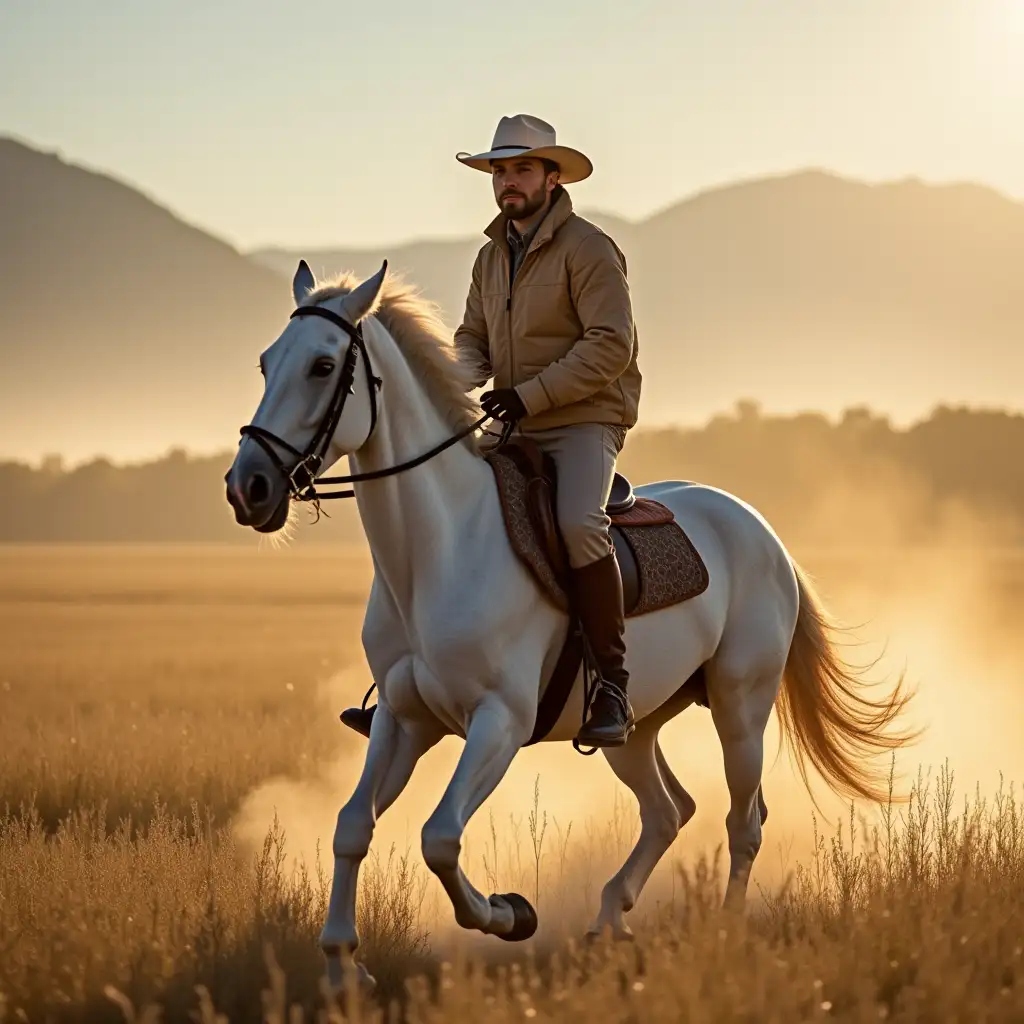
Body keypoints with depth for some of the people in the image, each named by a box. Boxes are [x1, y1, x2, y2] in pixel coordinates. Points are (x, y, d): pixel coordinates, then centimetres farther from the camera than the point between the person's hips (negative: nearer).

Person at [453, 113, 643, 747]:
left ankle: (612, 682, -26)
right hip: (512, 431, 8)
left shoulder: (588, 249, -9)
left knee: (578, 523, -33)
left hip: (584, 422, -8)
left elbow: (609, 344, -17)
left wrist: (531, 395, -22)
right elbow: (474, 337, 17)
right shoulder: (492, 257, 14)